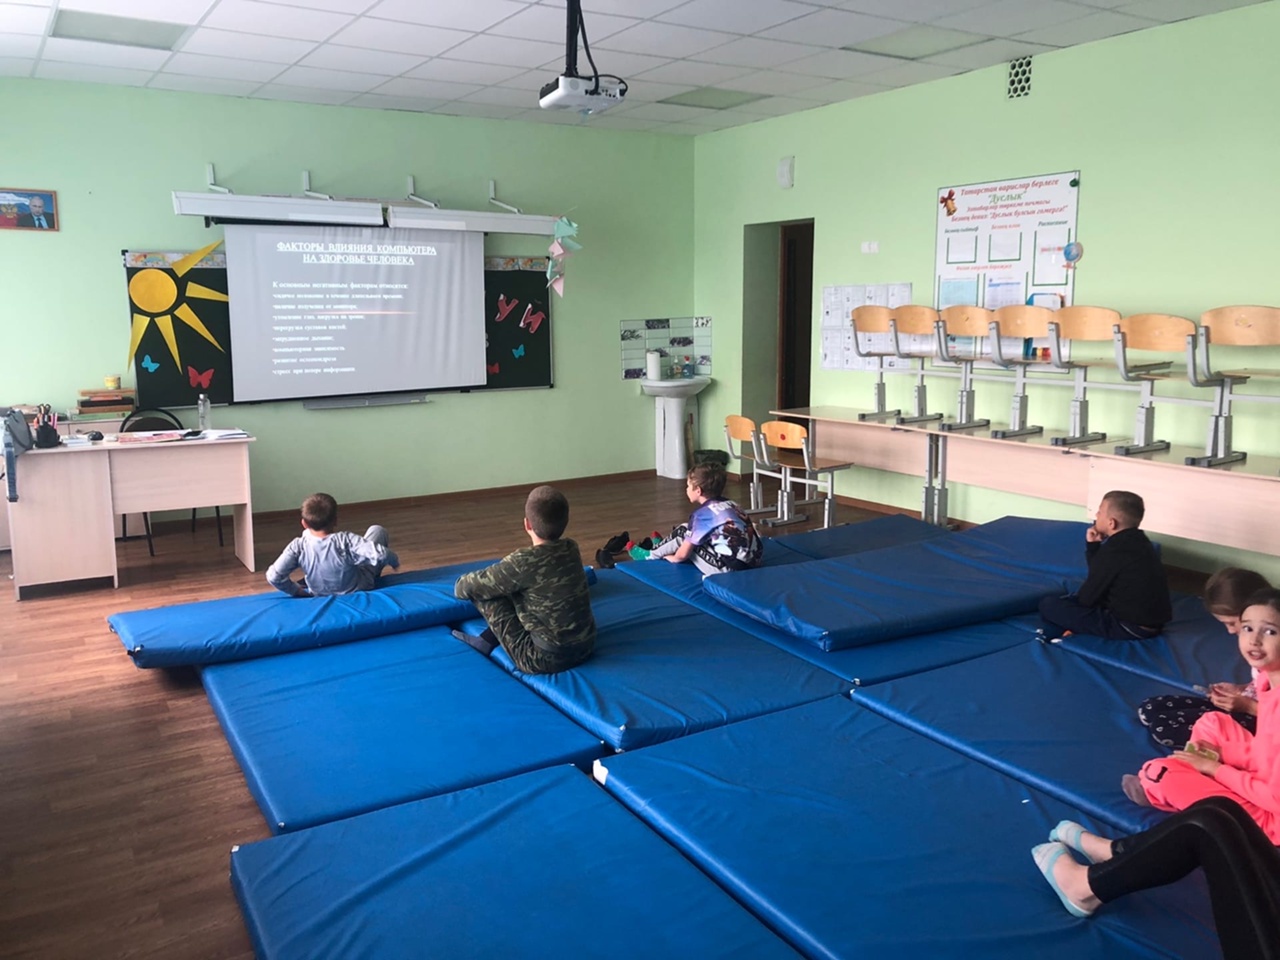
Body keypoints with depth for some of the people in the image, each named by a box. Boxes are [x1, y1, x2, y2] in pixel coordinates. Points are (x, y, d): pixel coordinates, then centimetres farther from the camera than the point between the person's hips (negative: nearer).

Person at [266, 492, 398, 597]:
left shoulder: (298, 546, -28)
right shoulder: (346, 541, -36)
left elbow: (273, 576, -29)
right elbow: (379, 555, -39)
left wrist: (295, 590, -11)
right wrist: (394, 560, -15)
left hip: (320, 595, 3)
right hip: (360, 590, -3)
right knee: (377, 530, 10)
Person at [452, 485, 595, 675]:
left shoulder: (523, 562, -22)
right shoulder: (571, 548, -3)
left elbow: (465, 588, -9)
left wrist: (461, 585, 12)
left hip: (547, 659, -7)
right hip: (585, 646, 7)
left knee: (484, 591, 0)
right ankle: (488, 640, 22)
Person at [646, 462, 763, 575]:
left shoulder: (702, 513, -7)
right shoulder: (731, 505, 14)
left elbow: (683, 554, -5)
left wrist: (673, 558, 20)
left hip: (729, 569, -8)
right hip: (751, 565, 8)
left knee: (683, 532, 8)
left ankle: (650, 555, 27)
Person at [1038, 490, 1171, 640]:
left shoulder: (1113, 550, -18)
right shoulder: (1137, 542, 9)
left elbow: (1087, 598, -11)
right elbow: (1099, 579, 16)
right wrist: (1093, 545, 5)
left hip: (1129, 629, -10)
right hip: (1152, 622, 10)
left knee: (1048, 605, -10)